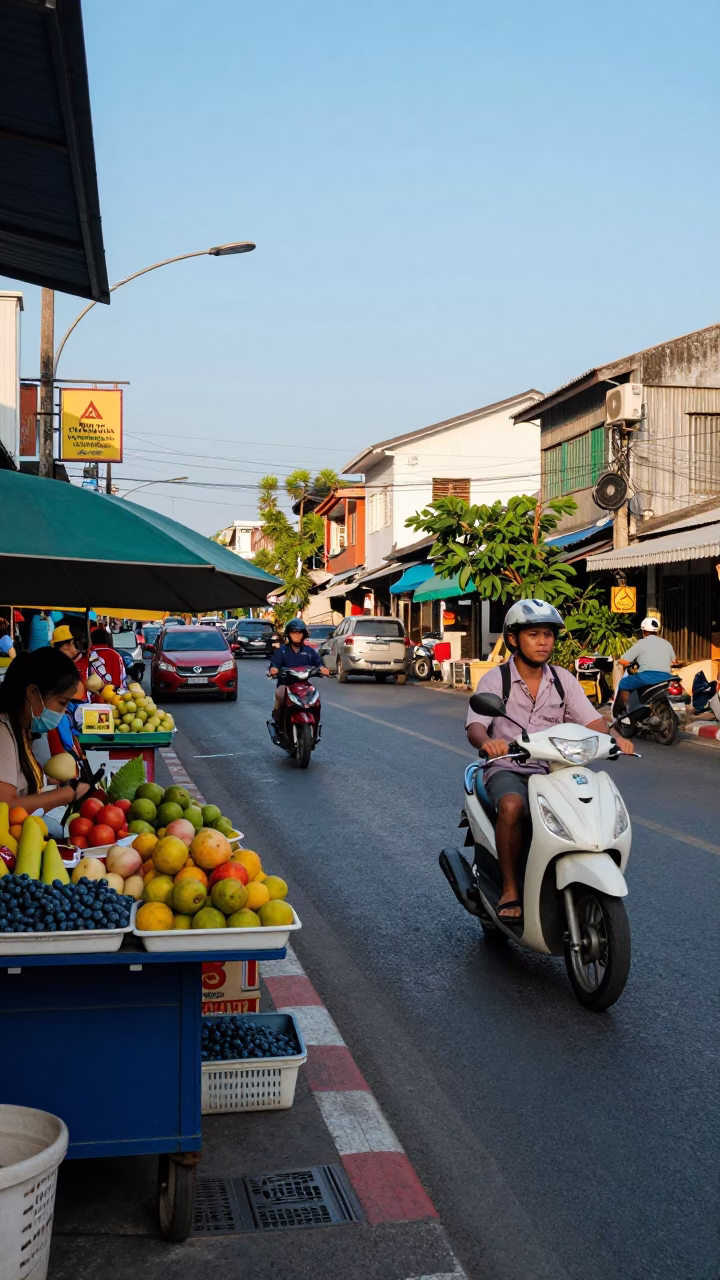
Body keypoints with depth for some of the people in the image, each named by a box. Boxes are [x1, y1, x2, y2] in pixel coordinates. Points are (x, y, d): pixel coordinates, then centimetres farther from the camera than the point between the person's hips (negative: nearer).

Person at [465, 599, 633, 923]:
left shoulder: (563, 680, 9)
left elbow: (590, 720, 0)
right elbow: (475, 725, -16)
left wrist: (615, 737, -22)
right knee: (512, 806, -36)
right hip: (507, 769, -3)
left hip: (552, 769, 4)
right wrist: (487, 741, -39)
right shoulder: (494, 680, -3)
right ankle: (510, 890, -21)